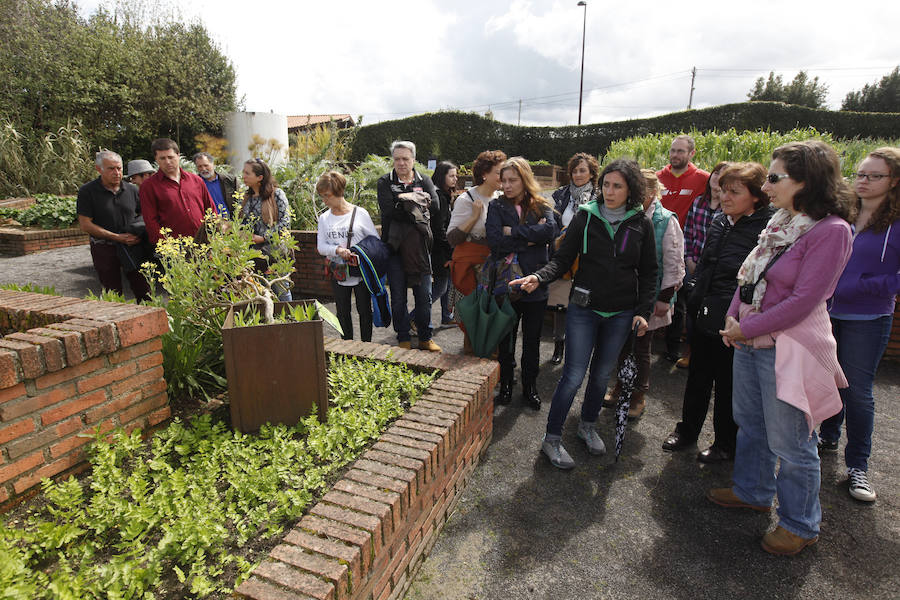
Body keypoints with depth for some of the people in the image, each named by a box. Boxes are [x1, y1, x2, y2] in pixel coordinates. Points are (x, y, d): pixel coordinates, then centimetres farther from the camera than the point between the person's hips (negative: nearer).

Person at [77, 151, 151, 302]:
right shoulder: (87, 191, -5)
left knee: (144, 292, 1)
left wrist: (140, 234, -5)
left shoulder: (132, 189, 5)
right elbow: (85, 225, -8)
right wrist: (117, 237, -15)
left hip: (133, 247, 2)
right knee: (113, 296, 8)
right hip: (104, 250, -2)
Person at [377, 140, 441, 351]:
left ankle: (425, 338, 21)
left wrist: (405, 200, -11)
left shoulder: (424, 181, 10)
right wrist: (419, 204, -10)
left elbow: (435, 207, -8)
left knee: (424, 296, 6)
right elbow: (388, 210, -14)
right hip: (394, 245, -1)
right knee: (398, 297, 6)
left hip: (420, 246, 1)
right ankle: (403, 339, 20)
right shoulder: (385, 182, 4)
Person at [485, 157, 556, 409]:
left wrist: (513, 232, -17)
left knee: (532, 339, 13)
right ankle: (506, 386, 28)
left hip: (535, 283, 1)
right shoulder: (497, 206, 0)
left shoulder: (541, 206, 3)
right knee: (506, 338, 11)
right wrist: (530, 239, -13)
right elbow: (494, 240, -16)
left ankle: (529, 388, 30)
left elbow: (550, 231, -18)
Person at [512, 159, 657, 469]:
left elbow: (648, 272, 6)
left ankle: (588, 426, 38)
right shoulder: (585, 217, -4)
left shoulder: (641, 224, 0)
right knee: (574, 374, -3)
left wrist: (643, 311, -1)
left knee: (602, 373, 15)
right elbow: (563, 258, -6)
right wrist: (540, 277, -24)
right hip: (584, 308, -2)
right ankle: (552, 439, 12)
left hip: (621, 313, 3)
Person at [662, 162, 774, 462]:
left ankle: (726, 443, 31)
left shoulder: (768, 229, -16)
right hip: (704, 316, 7)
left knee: (728, 385, 10)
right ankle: (687, 430, 37)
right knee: (698, 378, 19)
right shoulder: (719, 222, 6)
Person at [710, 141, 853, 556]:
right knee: (749, 422, 21)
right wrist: (733, 318, 0)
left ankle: (800, 525, 26)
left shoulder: (831, 230, -16)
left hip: (788, 347, -8)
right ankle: (753, 491, 42)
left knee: (789, 443, 5)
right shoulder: (780, 221, 8)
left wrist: (747, 328, -15)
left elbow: (803, 300, -20)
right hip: (749, 341, 8)